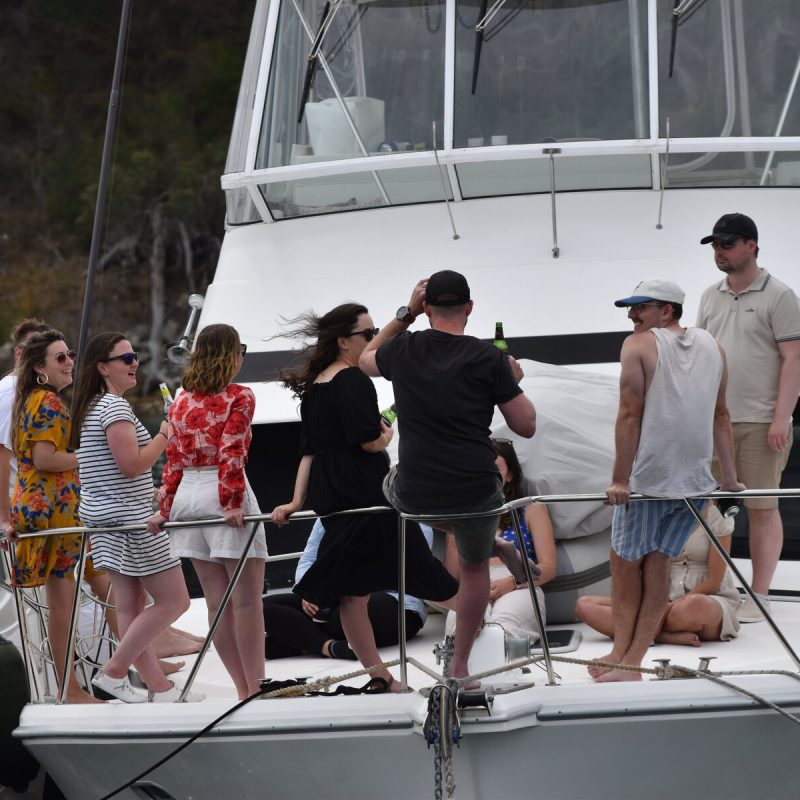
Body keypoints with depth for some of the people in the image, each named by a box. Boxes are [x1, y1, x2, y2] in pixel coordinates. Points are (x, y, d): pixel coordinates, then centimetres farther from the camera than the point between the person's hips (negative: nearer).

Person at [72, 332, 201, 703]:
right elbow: (132, 464, -23)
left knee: (131, 606, 9)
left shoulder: (92, 407, 15)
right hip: (128, 519, -10)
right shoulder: (116, 406, -16)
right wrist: (167, 433, -13)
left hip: (104, 519, 10)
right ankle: (113, 672, -5)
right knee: (173, 600, -5)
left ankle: (159, 687, 13)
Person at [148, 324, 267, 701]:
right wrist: (232, 503, -16)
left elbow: (173, 459, 11)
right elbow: (231, 452, -14)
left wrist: (166, 509, 13)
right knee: (246, 599, -2)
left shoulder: (180, 402, 12)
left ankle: (243, 688, 10)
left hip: (187, 495, 6)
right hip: (223, 494, -6)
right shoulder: (239, 397, -4)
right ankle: (255, 688, -4)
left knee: (217, 601, 7)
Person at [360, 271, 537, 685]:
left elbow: (367, 360, 23)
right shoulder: (488, 358, -10)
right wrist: (514, 381, 13)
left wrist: (404, 314, 21)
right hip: (476, 492, -1)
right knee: (475, 567, 28)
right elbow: (526, 426, -4)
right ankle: (459, 665, 31)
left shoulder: (404, 349, -3)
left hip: (414, 496, 1)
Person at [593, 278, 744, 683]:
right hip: (695, 481, 5)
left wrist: (620, 480, -12)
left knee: (625, 562, 10)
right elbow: (721, 415, 15)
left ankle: (621, 655, 12)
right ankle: (631, 661, 8)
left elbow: (630, 416, -12)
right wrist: (729, 478, 18)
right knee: (657, 565, 9)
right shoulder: (711, 346, 11)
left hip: (648, 478, -5)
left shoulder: (639, 344, -6)